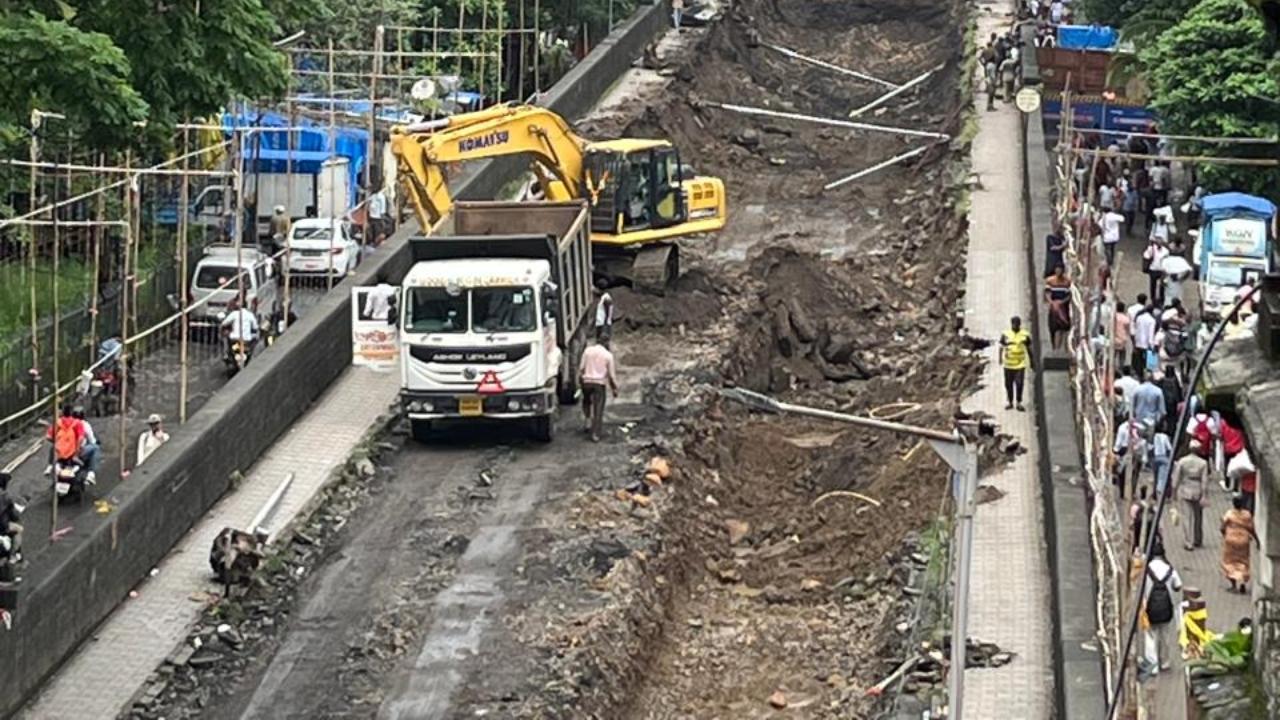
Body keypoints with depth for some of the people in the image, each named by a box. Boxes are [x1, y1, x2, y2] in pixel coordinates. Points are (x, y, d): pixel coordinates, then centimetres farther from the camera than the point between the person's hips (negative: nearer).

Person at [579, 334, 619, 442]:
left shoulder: (588, 350, 3)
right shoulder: (608, 355, -3)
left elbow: (582, 367, 2)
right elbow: (611, 374, 0)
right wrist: (615, 388, 10)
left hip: (587, 381, 2)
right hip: (600, 383, -2)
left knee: (587, 401, 29)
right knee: (598, 409, 0)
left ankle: (588, 422, 17)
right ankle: (595, 434, -4)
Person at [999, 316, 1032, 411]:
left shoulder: (1025, 335, 1)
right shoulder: (1005, 334, 1)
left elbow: (1029, 349, 10)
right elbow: (1001, 347, 4)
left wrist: (1031, 361, 13)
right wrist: (1000, 358, -8)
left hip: (1020, 364, -1)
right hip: (1008, 364, 1)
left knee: (1019, 383, -6)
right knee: (1008, 384, 8)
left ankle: (1019, 402, 4)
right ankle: (1010, 402, 21)